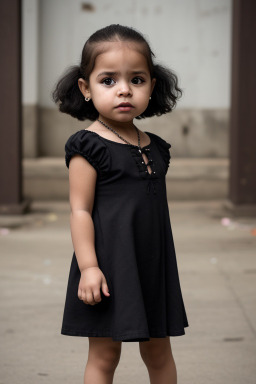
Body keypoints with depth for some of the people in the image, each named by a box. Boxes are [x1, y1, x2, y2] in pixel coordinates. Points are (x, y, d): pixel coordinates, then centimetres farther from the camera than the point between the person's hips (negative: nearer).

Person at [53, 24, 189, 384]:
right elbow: (80, 210, -13)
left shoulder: (155, 147, 8)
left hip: (153, 265, 6)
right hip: (109, 267, -6)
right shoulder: (89, 146, -10)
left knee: (159, 351, 16)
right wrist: (88, 266, -19)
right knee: (104, 354, 4)